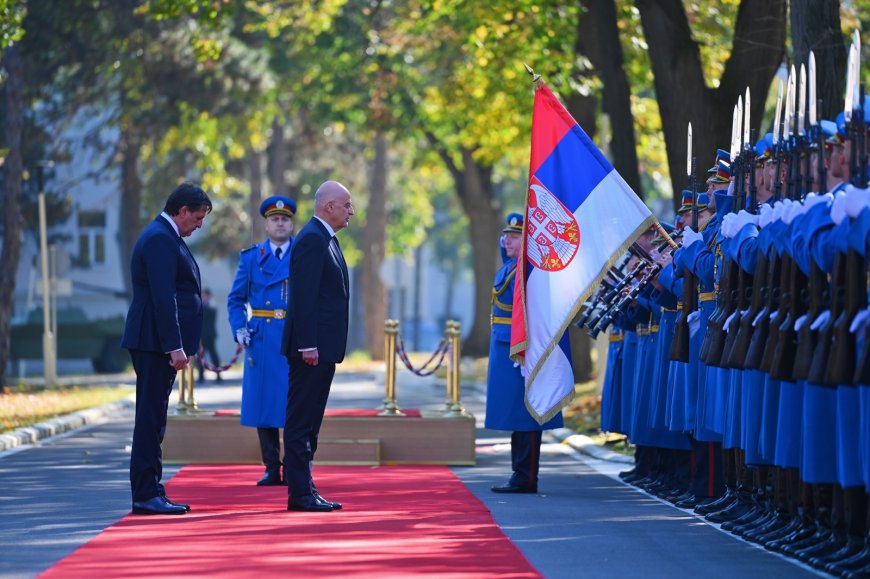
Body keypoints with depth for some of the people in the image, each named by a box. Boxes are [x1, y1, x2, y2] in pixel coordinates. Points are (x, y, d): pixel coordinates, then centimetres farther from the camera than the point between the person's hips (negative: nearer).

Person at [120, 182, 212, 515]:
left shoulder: (164, 236, 19)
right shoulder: (160, 239, -14)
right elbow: (162, 298, -21)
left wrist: (180, 345, 21)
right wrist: (175, 347, -23)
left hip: (154, 343, 11)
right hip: (155, 341, -11)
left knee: (152, 418, 12)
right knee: (150, 418, -8)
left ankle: (149, 492, 15)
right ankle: (145, 496, -8)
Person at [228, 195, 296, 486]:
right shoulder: (251, 257, 9)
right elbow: (236, 299, 12)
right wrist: (239, 329, -3)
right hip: (262, 340, 1)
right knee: (263, 404, 1)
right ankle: (271, 469, 7)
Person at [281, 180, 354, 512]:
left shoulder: (325, 239, 18)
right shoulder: (312, 239, -14)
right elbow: (304, 295, -20)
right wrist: (308, 345, -23)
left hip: (322, 347, 10)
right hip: (312, 346, -10)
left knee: (309, 422, 12)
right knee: (301, 422, -7)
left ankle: (305, 491, 15)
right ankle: (300, 494, -7)